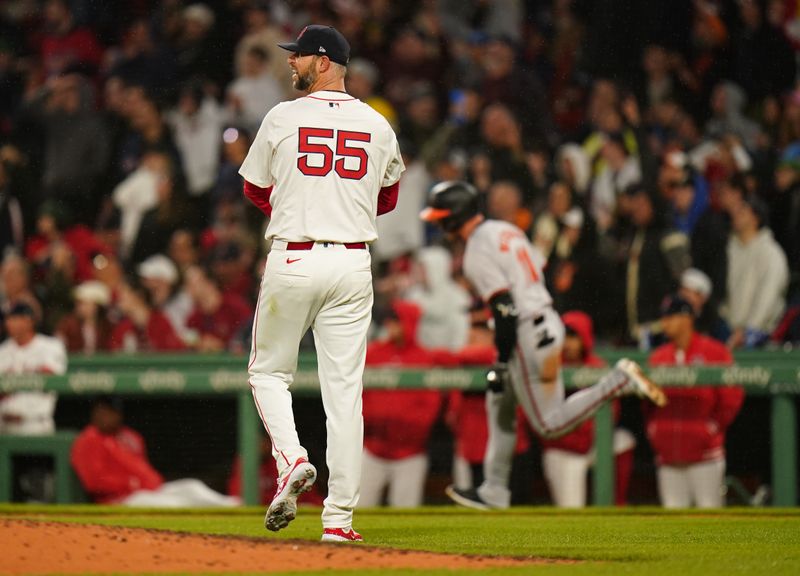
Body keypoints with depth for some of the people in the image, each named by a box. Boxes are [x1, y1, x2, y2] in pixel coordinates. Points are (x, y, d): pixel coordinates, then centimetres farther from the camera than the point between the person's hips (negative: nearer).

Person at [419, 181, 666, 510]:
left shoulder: (478, 252, -15)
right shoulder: (505, 230, 12)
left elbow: (505, 312, -21)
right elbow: (540, 269, 17)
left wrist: (500, 365, -16)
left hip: (526, 335, -10)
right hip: (548, 322, 10)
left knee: (550, 424, -4)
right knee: (499, 408, 18)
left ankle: (619, 381, -9)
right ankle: (494, 490, 22)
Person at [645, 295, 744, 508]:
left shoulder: (714, 352, -1)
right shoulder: (658, 356, 13)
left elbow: (732, 396, -3)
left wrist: (715, 425, -6)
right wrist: (652, 427, 9)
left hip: (703, 449, -5)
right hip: (667, 455, 5)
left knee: (708, 507, -7)